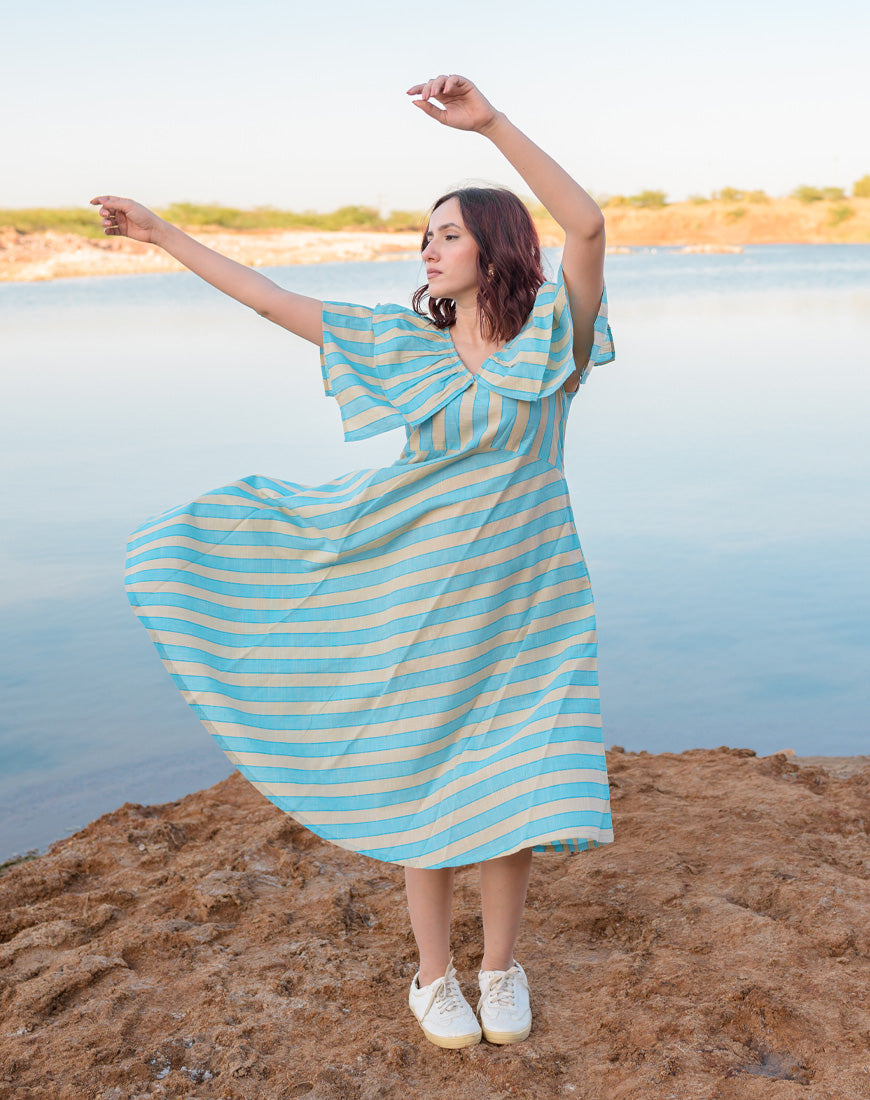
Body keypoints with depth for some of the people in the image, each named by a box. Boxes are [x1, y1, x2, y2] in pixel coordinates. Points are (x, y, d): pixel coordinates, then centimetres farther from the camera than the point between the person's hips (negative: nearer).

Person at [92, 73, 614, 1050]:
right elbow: (273, 300, 5)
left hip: (517, 610, -2)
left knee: (506, 789, 6)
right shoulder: (404, 342, 4)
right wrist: (162, 233, 5)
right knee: (421, 786, 9)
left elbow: (587, 225, -22)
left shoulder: (552, 339, -4)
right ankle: (434, 972, 29)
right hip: (420, 603, 2)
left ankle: (500, 967, 30)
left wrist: (493, 122, -29)